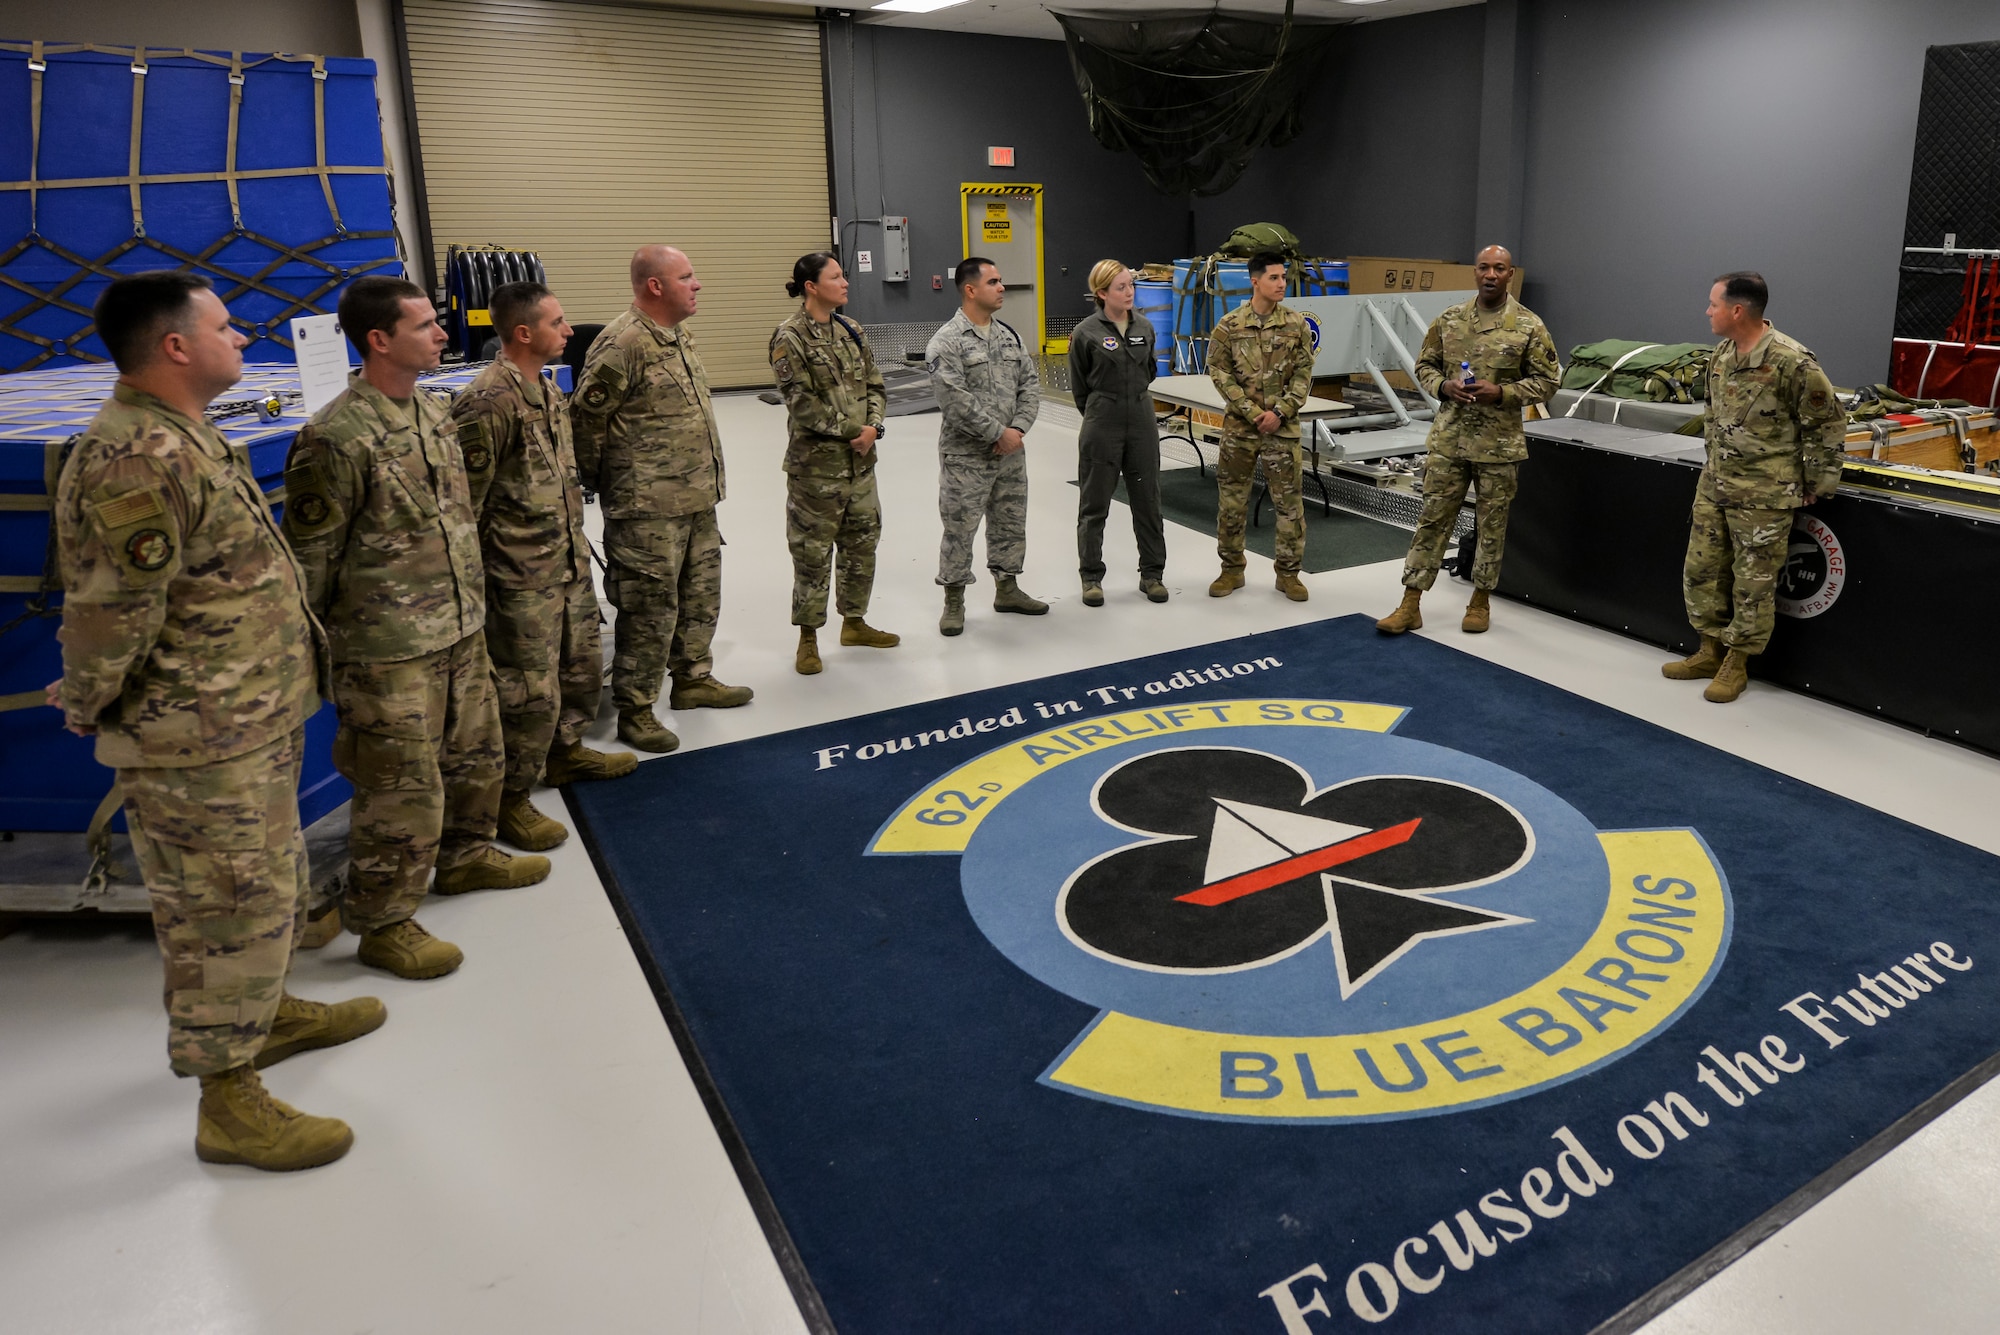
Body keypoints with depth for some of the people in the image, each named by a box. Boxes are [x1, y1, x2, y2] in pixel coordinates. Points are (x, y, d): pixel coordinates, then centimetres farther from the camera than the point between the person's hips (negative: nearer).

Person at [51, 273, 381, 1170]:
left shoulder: (182, 435, 11)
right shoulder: (136, 460, -24)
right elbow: (112, 611, -23)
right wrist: (92, 708, -7)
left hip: (254, 717, 10)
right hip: (199, 741, -10)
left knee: (268, 887, 24)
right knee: (228, 908, 1)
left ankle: (270, 1011, 44)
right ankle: (228, 1103, 15)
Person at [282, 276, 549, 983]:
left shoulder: (434, 411, 7)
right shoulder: (337, 438, -19)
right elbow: (308, 557, -14)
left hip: (462, 632, 8)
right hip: (389, 652, -8)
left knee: (476, 754, 23)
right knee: (402, 791, 1)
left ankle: (466, 856, 46)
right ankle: (382, 924, 18)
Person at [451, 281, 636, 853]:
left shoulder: (548, 389, 10)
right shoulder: (488, 401, -20)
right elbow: (467, 499, -18)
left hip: (569, 562, 9)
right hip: (523, 575, -9)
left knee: (583, 660, 22)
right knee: (530, 690, -2)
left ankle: (566, 750, 43)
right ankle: (510, 799, 14)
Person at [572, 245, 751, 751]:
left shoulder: (679, 337, 12)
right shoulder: (623, 342, -19)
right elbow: (586, 416, -16)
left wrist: (709, 481, 18)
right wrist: (600, 479, -4)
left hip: (697, 500, 9)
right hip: (649, 508, -9)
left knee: (700, 595, 19)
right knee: (650, 610, -2)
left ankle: (693, 680, 37)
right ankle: (635, 712, 10)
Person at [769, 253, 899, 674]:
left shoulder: (851, 331, 9)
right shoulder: (790, 337, -11)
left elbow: (875, 387, 10)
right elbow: (801, 402, -16)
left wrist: (872, 427, -9)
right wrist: (853, 430, -16)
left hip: (860, 460, 7)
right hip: (816, 463, -7)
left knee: (863, 542, 15)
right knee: (813, 552, 2)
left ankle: (854, 623, 31)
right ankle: (808, 637, 16)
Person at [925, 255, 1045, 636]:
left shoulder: (1009, 334, 9)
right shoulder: (946, 342, -12)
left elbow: (1030, 384, 7)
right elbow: (956, 401, -20)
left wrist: (1018, 429, -8)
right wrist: (998, 433, -18)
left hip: (1010, 451, 6)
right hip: (966, 455, -6)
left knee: (1010, 522, 15)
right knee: (959, 528, 0)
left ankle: (1007, 589, 32)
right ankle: (954, 601, 14)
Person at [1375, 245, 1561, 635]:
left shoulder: (1529, 326, -3)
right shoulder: (1448, 320, 4)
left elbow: (1547, 380, -1)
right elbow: (1424, 365, 12)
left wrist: (1502, 393, -16)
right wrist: (1443, 387, -9)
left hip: (1499, 444, -2)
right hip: (1447, 440, 2)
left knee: (1492, 525, 8)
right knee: (1432, 519, 3)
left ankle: (1480, 602, 23)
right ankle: (1410, 605, 7)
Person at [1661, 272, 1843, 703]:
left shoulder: (1791, 360, -18)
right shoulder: (1721, 354, 5)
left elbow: (1828, 423, -11)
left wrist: (1816, 484, -6)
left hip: (1764, 495, -7)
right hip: (1714, 484, 8)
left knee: (1753, 582, 3)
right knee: (1701, 571, 13)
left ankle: (1736, 664, 15)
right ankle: (1710, 651, 27)